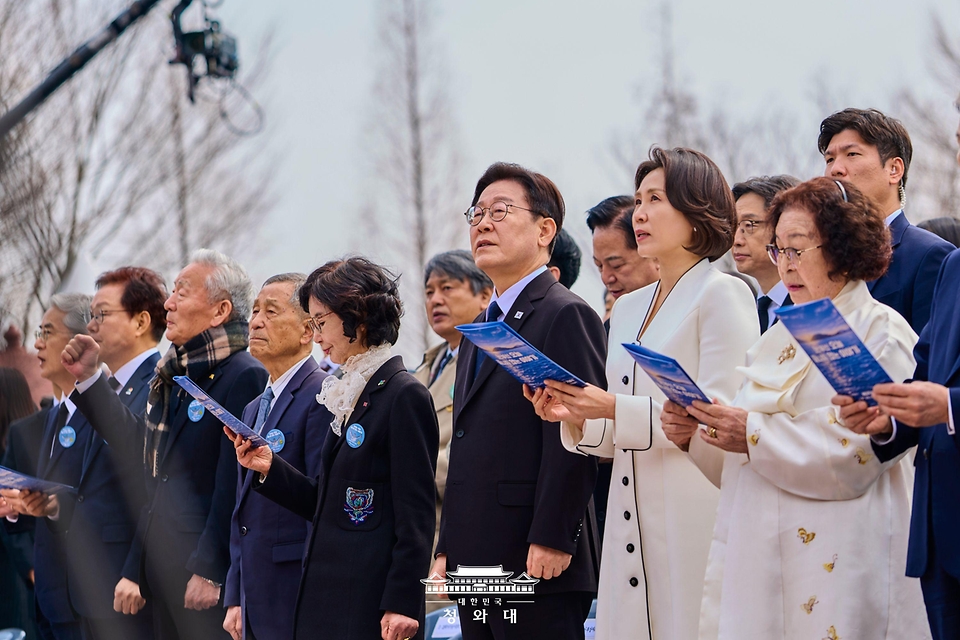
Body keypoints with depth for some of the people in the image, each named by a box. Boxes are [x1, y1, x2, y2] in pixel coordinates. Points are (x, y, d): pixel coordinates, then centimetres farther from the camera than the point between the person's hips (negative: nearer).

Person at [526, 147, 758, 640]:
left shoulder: (724, 295, -3)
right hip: (630, 522, 7)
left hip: (695, 520, -7)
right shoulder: (628, 308, 20)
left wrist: (617, 409, -19)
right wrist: (576, 417, 1)